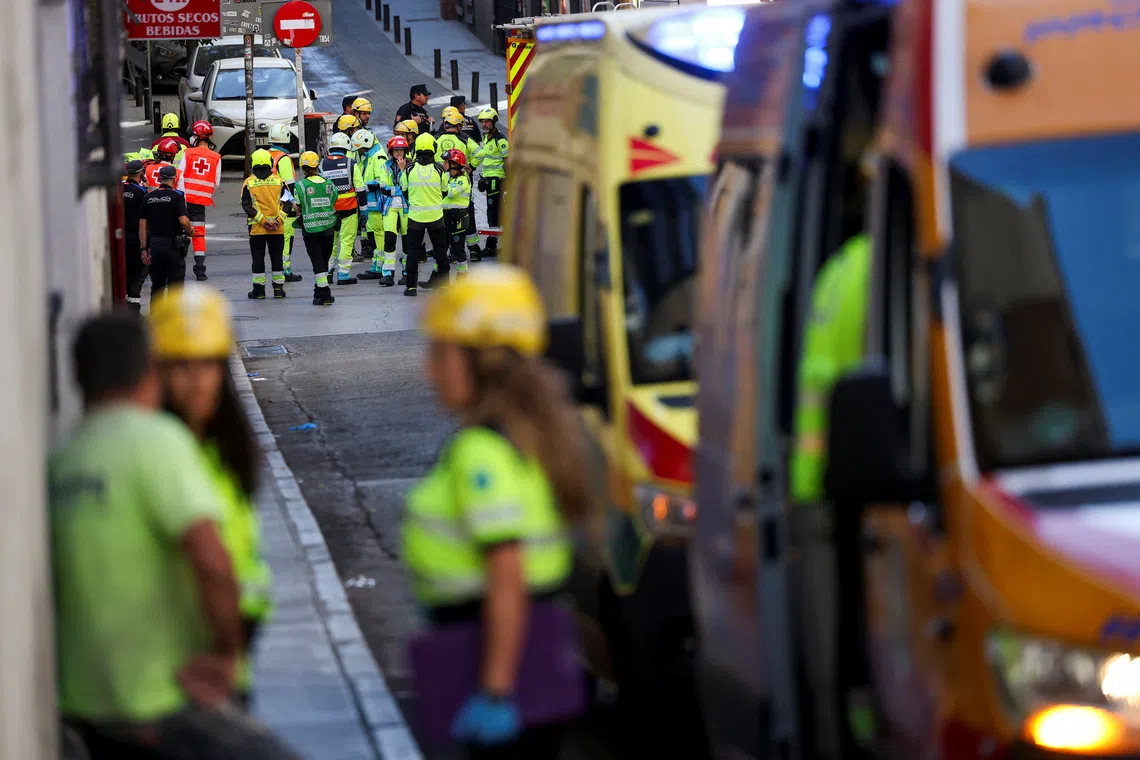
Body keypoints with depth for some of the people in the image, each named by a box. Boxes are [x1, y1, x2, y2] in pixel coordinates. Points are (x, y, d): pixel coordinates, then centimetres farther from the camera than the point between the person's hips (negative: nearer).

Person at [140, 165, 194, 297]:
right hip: (173, 245, -4)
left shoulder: (148, 198, 6)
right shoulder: (176, 196, -9)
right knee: (175, 285, 1)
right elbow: (183, 220, -20)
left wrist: (144, 249, 7)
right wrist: (190, 231, 2)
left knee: (157, 285, 12)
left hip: (154, 245, 4)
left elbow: (142, 225, 4)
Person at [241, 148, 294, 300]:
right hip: (277, 229, 1)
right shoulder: (279, 181, 1)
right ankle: (278, 288, 12)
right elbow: (288, 202, -3)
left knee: (258, 258, 5)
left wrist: (262, 220, -11)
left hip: (256, 229, -1)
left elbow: (247, 206, -9)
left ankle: (259, 289, 6)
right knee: (276, 257, 10)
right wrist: (278, 219, -7)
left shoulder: (248, 183, -3)